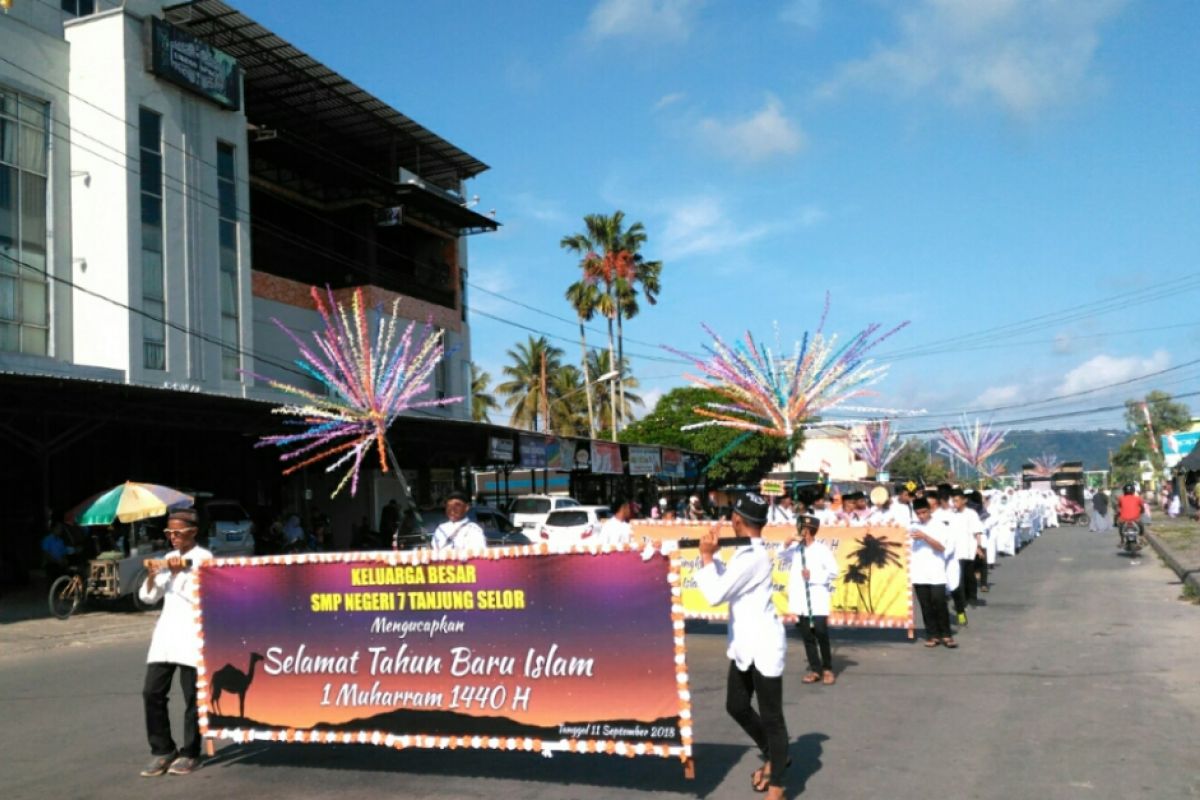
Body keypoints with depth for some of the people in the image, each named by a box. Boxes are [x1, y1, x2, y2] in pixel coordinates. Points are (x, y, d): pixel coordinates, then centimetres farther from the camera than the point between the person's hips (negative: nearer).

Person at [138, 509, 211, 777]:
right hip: (165, 633, 6)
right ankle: (162, 750, 14)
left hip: (192, 634, -6)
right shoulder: (168, 559, 14)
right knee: (152, 692, 1)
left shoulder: (204, 558, -2)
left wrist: (181, 573, -14)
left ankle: (190, 754, 11)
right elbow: (148, 597, 13)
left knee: (192, 696, -1)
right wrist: (152, 576, -5)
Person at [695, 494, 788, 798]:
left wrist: (706, 556, -13)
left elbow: (715, 595, -24)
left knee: (771, 716, 0)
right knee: (737, 706, 19)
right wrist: (712, 555, 2)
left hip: (763, 646, -10)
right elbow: (725, 580, 17)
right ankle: (773, 757, 37)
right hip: (744, 644, 10)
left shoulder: (752, 557, -23)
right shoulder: (746, 552, 8)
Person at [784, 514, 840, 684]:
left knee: (821, 636, -1)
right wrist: (786, 545, 4)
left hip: (817, 602, -5)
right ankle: (815, 670, 15)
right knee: (807, 637, 7)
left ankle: (827, 670, 15)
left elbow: (834, 572, -9)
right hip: (800, 603, 5)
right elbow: (782, 555, 25)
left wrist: (813, 575, -15)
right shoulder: (795, 548, 7)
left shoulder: (822, 550, -7)